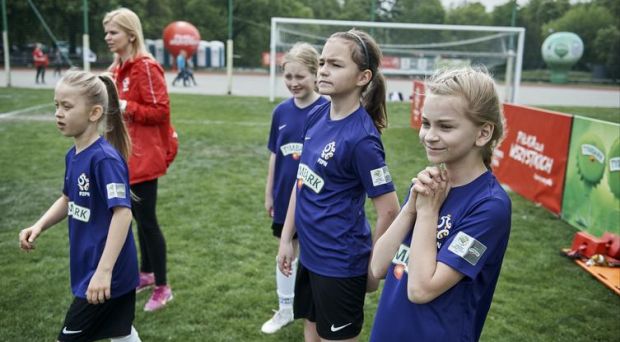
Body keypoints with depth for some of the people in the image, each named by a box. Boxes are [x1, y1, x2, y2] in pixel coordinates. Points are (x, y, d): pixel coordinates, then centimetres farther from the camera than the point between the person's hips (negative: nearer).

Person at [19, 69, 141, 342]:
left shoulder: (105, 158, -23)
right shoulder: (73, 155, 5)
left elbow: (122, 213, -29)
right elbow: (68, 200, 20)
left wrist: (104, 270, -32)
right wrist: (39, 226, 5)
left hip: (107, 273, -9)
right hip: (100, 269, 9)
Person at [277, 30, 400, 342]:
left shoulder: (362, 137, -23)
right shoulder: (316, 116, 0)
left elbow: (389, 210, -18)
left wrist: (373, 267, -7)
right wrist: (286, 238, 9)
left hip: (340, 262, -7)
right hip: (310, 253, 7)